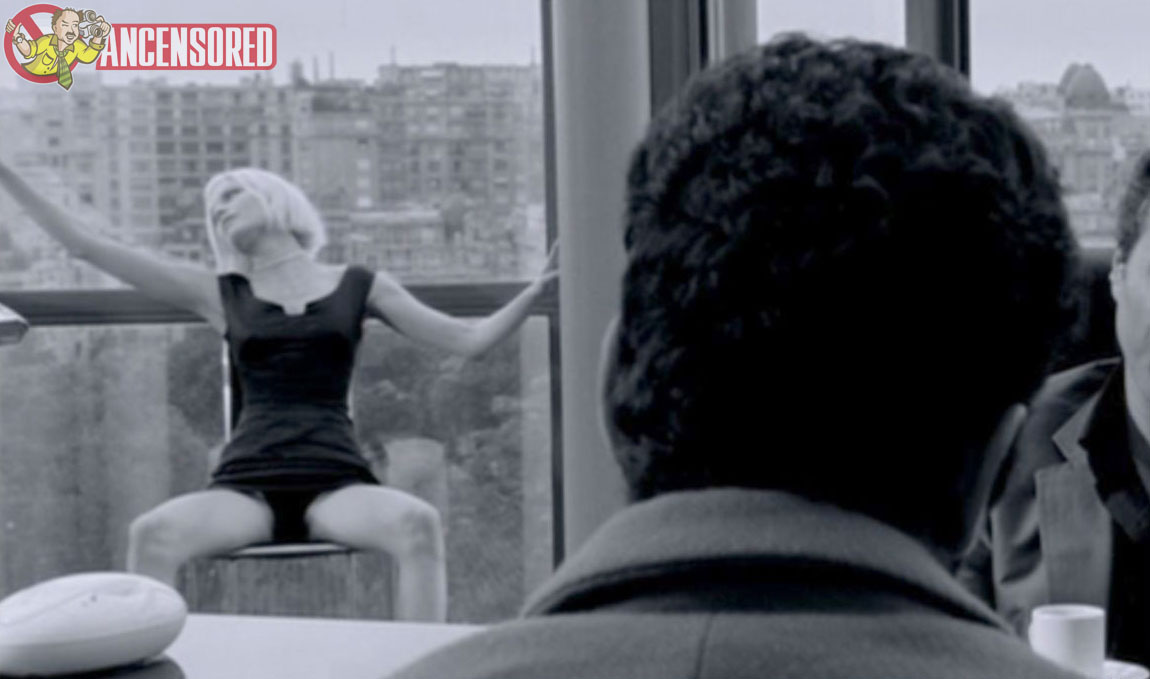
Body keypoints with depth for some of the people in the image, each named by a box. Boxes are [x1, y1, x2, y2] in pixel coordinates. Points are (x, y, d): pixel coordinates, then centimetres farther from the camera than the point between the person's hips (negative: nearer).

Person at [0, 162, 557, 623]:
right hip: (247, 483, 1)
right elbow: (86, 245, 16)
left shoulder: (358, 286, 15)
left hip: (335, 482, -1)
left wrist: (538, 288, -2)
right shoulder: (217, 294, 17)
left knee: (417, 523, -34)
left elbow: (468, 340, 11)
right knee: (151, 534, -32)